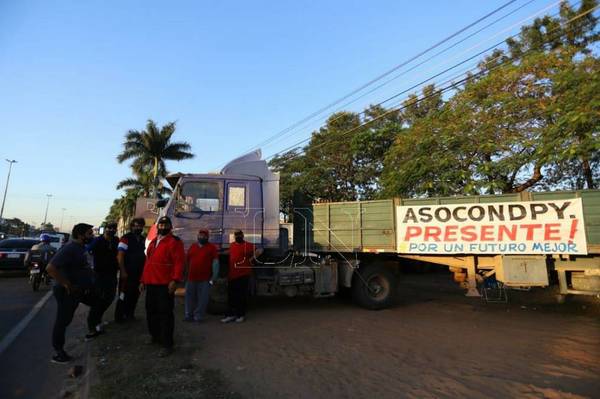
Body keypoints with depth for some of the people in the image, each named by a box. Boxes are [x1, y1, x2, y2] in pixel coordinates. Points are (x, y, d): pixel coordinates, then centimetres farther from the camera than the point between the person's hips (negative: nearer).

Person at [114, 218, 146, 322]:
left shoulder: (143, 239, 10)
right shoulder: (125, 239, -12)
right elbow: (120, 256, -16)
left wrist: (144, 269, 12)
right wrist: (123, 271, -20)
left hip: (139, 273, 7)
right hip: (128, 272, -7)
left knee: (135, 294, 14)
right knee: (124, 295, 2)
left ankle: (130, 314, 26)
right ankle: (119, 316, 14)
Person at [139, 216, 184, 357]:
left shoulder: (174, 242, -7)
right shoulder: (152, 242, 19)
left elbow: (179, 262, -16)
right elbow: (147, 262, 21)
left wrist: (175, 280, -24)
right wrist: (143, 280, 18)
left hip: (165, 285, -8)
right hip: (151, 284, 8)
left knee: (165, 314, -5)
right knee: (151, 312, 18)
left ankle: (167, 344, 2)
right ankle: (155, 336, 36)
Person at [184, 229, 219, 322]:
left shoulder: (212, 248, 0)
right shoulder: (192, 246, 12)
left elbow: (215, 262, -4)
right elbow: (187, 261, 19)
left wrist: (213, 277, -9)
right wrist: (186, 274, 17)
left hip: (205, 279, -4)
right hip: (191, 278, 4)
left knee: (202, 299, 2)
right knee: (189, 297, 11)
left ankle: (198, 316, 14)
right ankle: (189, 315, 24)